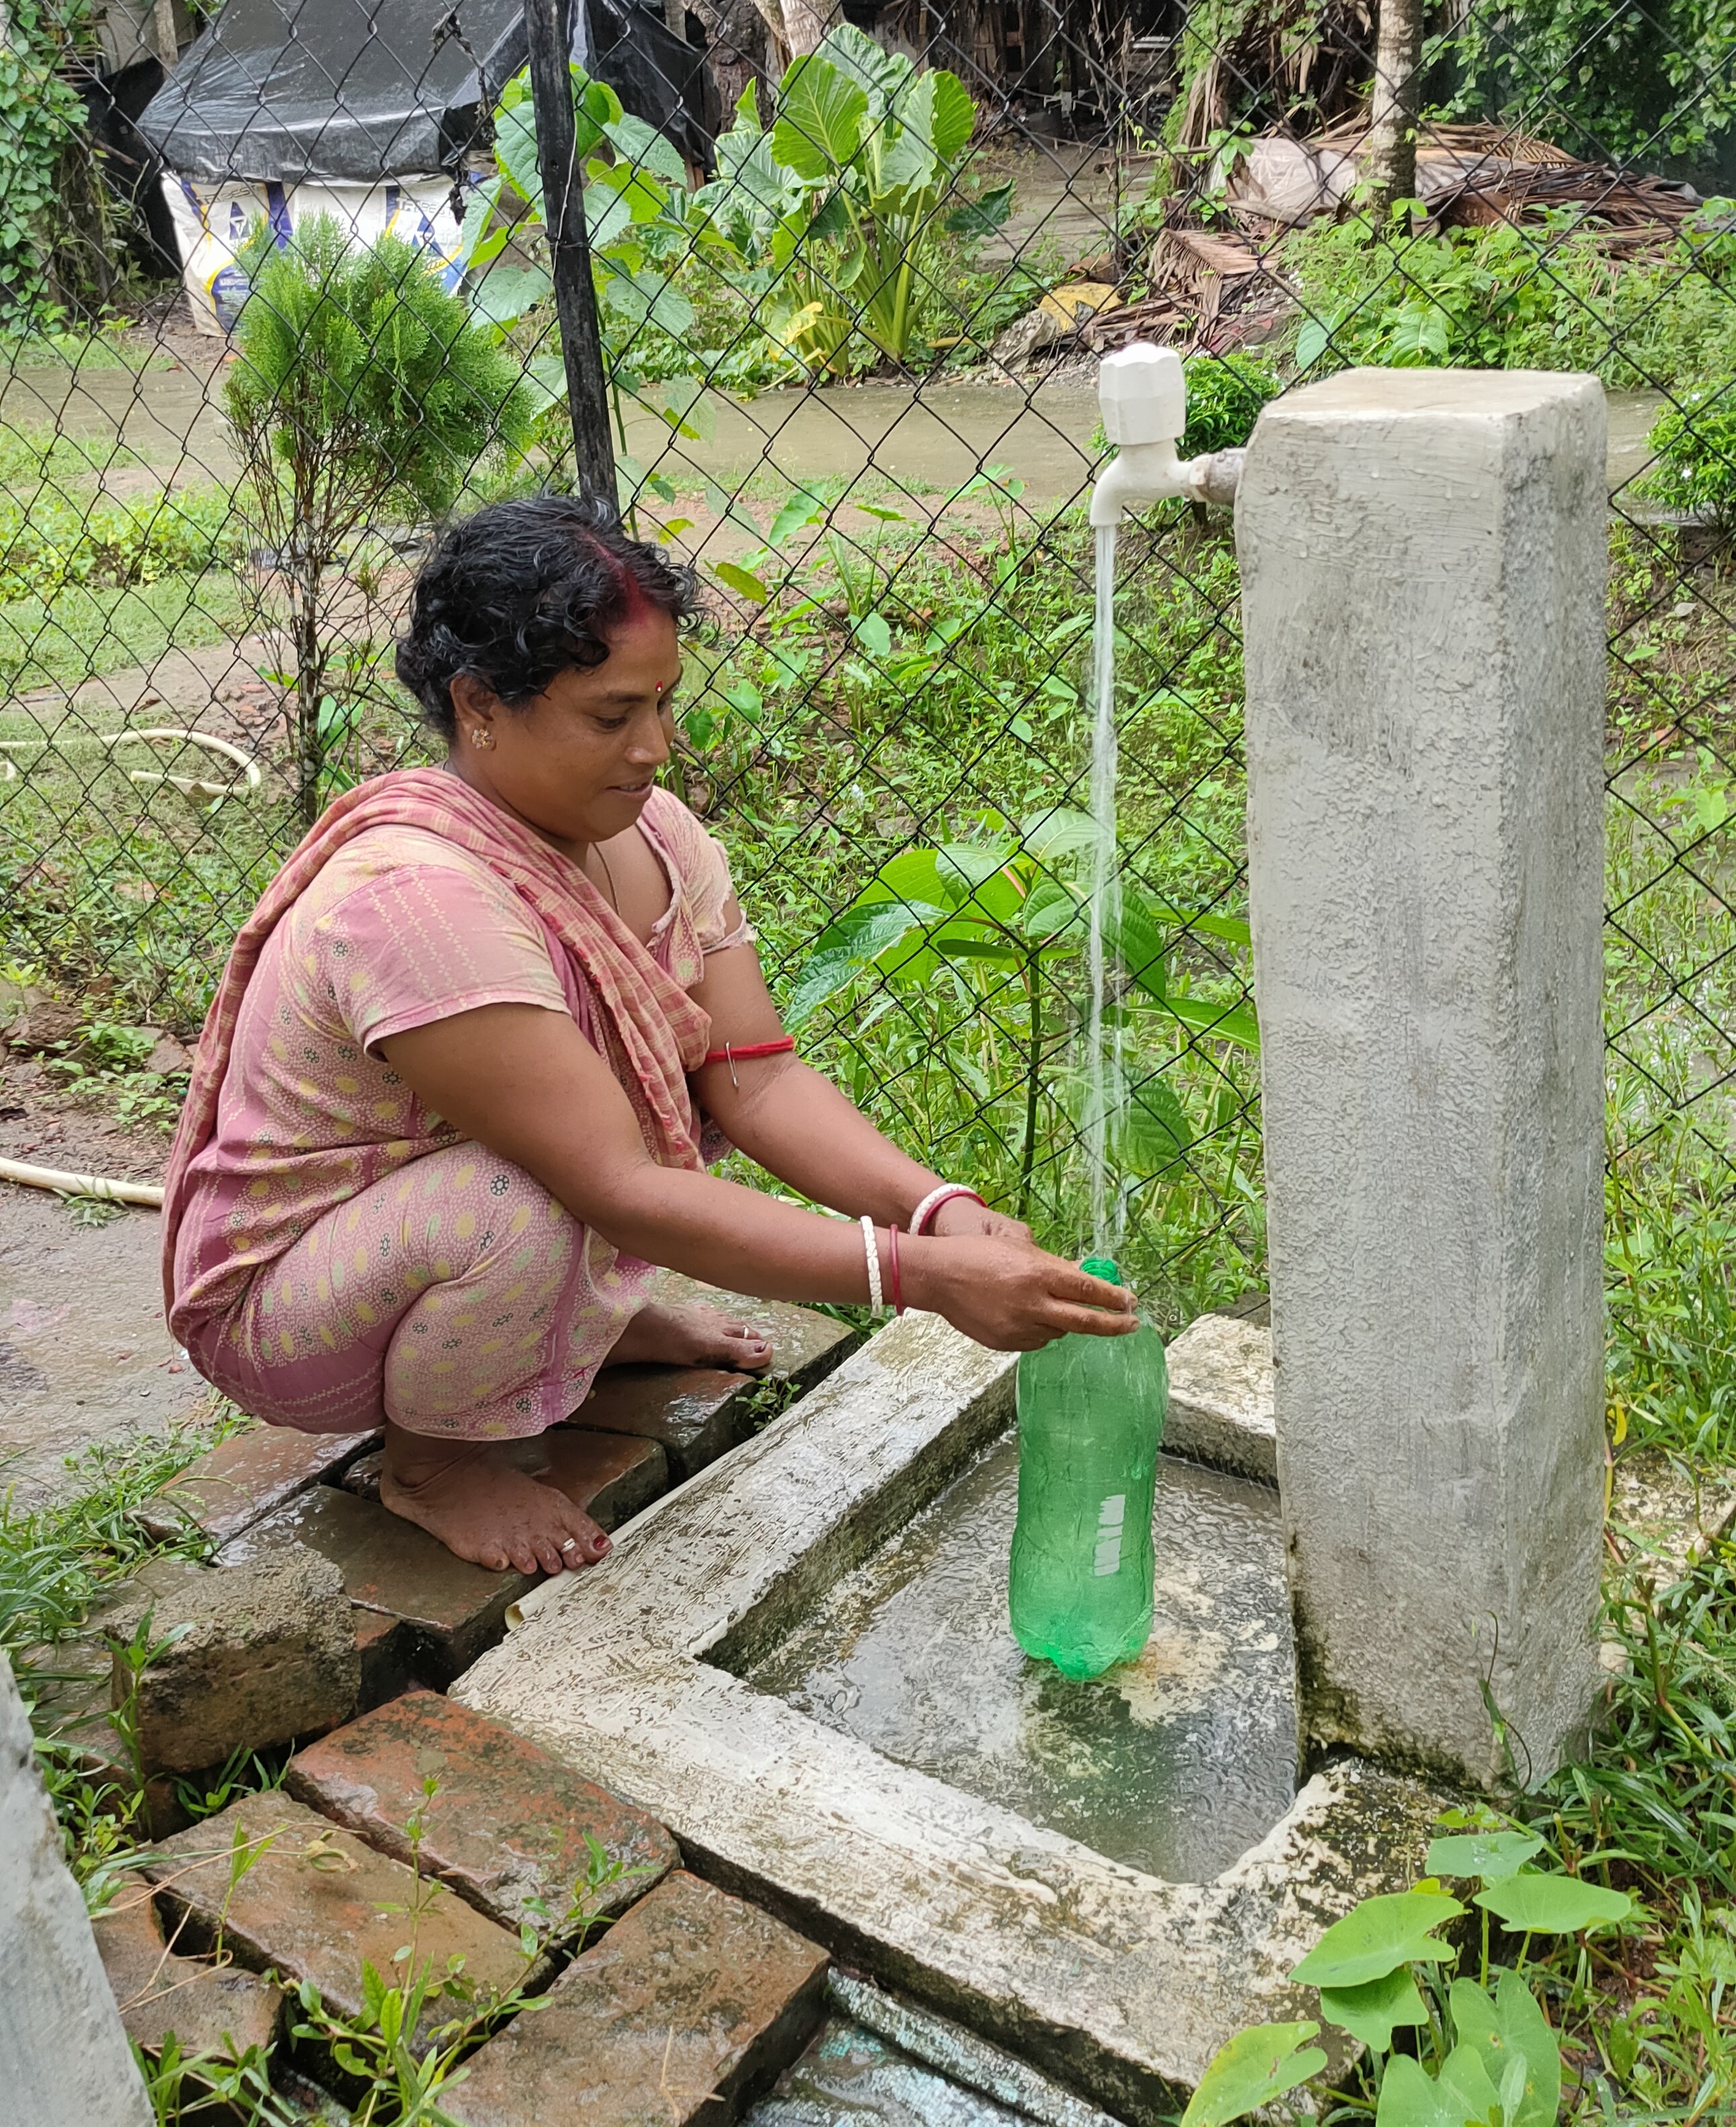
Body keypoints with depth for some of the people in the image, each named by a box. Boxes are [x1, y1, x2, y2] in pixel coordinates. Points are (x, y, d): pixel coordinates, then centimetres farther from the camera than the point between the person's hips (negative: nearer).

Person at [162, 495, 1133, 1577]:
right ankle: (436, 1457, -5)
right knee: (526, 1209, -37)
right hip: (280, 1302, -7)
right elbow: (621, 1190, -38)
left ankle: (594, 1319, 14)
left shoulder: (651, 837, -9)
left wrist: (942, 1210, -31)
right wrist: (922, 1274, -41)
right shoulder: (418, 897, -35)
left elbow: (757, 1077, -15)